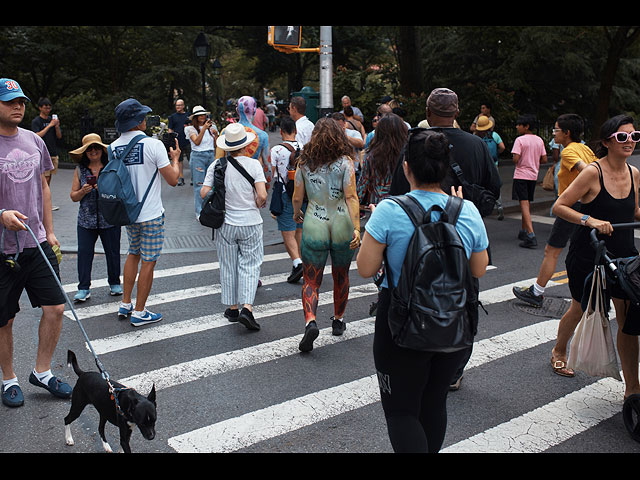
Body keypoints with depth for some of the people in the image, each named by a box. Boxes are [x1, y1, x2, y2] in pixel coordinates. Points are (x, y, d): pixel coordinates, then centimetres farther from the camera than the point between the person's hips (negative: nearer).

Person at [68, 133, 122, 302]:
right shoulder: (80, 170, 7)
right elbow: (73, 196, 8)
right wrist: (83, 191, -12)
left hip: (110, 219, -1)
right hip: (86, 219, 2)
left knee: (112, 252, 6)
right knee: (84, 252, -1)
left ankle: (114, 283, 24)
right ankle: (84, 288, 8)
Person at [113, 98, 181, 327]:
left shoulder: (114, 147, 1)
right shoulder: (153, 145, -16)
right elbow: (173, 179, -14)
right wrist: (175, 158, 5)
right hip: (151, 214, -6)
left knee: (133, 254, 23)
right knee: (148, 261, 4)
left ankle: (125, 305, 28)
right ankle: (139, 312, 12)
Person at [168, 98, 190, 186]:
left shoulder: (188, 115, 9)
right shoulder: (172, 116, 10)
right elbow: (170, 129, 8)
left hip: (188, 141, -1)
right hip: (177, 142, 1)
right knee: (179, 160, 5)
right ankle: (181, 178, 11)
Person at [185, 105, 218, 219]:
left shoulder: (211, 127, 10)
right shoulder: (191, 129, 0)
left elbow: (216, 145, 11)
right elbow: (197, 142, -17)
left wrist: (216, 135, -7)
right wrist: (204, 128, -23)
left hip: (211, 155, 4)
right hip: (198, 156, -4)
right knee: (199, 184, -3)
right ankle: (199, 212, 1)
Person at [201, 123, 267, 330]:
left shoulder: (217, 165, -4)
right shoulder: (253, 164, -9)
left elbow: (204, 193, -6)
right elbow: (262, 195, -16)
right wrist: (257, 206, 5)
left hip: (225, 224, 2)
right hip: (250, 223, -2)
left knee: (228, 266, 13)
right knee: (250, 265, 6)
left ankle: (232, 308, 22)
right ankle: (247, 307, -8)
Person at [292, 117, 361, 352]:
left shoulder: (304, 163, -2)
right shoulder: (345, 163, -6)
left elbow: (297, 197, 2)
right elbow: (351, 197, -15)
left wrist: (296, 214, 22)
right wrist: (356, 227, -18)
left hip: (314, 226, 0)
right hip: (342, 226, 0)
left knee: (311, 280, 5)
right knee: (341, 276, 20)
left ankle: (310, 322, -17)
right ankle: (338, 321, 34)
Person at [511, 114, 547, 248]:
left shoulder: (520, 140, -11)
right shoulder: (539, 140, 7)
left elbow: (516, 159, -20)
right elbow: (544, 160, 6)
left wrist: (515, 161, 2)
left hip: (521, 175, -6)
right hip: (533, 175, 7)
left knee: (524, 204, -10)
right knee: (527, 203, 18)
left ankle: (531, 236, -21)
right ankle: (524, 231, 30)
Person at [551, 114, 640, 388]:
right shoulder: (593, 172, -16)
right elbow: (559, 207, -17)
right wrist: (590, 220, -30)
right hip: (588, 256, -5)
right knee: (580, 309, 15)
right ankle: (559, 351, 45)